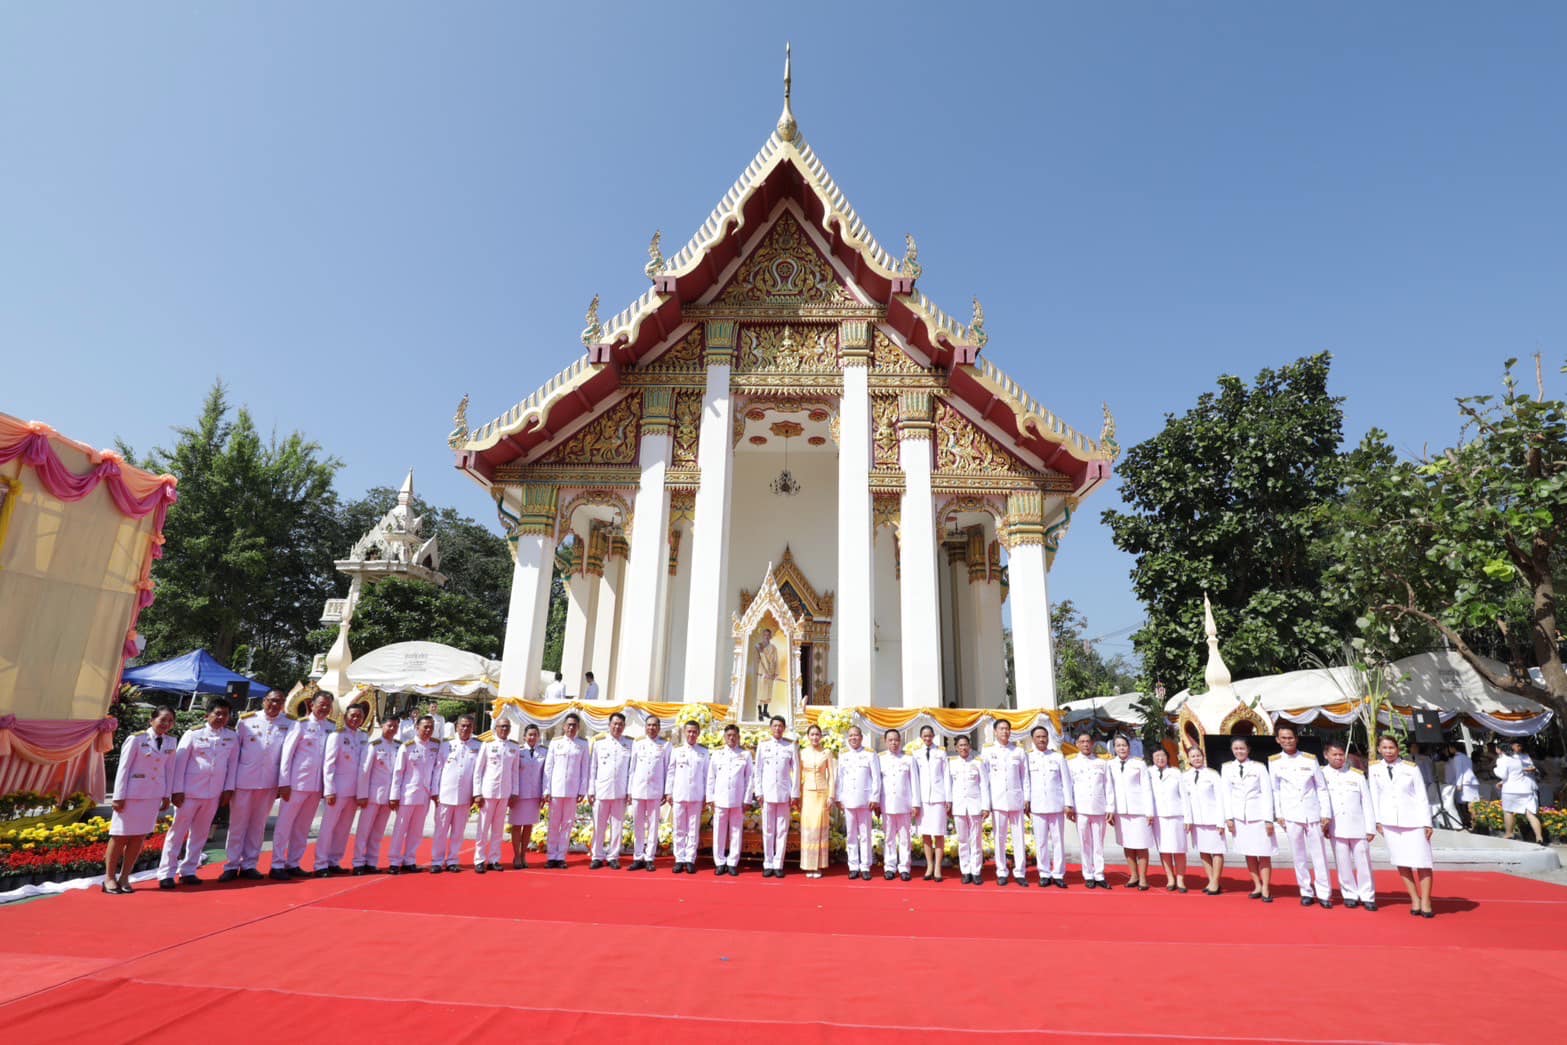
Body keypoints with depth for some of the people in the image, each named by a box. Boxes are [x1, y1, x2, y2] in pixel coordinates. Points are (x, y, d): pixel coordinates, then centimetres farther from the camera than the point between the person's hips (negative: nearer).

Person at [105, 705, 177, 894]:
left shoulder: (170, 742, 5)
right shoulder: (136, 739, -10)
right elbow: (123, 768, -8)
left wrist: (167, 795, 7)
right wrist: (119, 796, -10)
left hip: (154, 795, 4)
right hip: (132, 793, -4)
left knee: (139, 837, 7)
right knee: (120, 836, 3)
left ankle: (124, 877, 18)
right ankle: (109, 878, 16)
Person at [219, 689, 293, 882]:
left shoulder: (288, 723, 1)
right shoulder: (246, 720, 1)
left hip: (269, 782, 1)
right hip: (244, 779, -1)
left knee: (258, 824, 10)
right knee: (238, 823, 5)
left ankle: (249, 865, 19)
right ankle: (231, 865, 15)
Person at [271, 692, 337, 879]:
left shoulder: (331, 728, 6)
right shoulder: (301, 725, -4)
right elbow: (287, 754, -5)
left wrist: (328, 785, 3)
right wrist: (284, 783, -9)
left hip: (317, 785, 4)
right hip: (297, 783, -4)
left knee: (303, 827, 11)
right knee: (285, 823, 3)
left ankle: (293, 864, 20)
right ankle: (277, 865, 11)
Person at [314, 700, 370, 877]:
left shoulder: (364, 737, 7)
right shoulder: (338, 735, -6)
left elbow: (364, 764, 7)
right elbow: (328, 764, -9)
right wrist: (330, 790, -14)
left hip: (355, 790, 5)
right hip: (338, 788, -5)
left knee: (344, 828, 10)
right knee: (328, 826, 0)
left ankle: (334, 862, 20)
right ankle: (321, 864, 8)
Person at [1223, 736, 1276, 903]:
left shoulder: (1258, 767, 0)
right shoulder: (1227, 768, 6)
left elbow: (1267, 793, -2)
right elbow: (1226, 794, 5)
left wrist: (1269, 819, -7)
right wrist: (1228, 817, -1)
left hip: (1258, 815, -2)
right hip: (1238, 816, 2)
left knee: (1264, 854, -1)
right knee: (1248, 854, 6)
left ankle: (1265, 889, 5)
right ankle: (1257, 886, 16)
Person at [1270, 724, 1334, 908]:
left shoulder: (1310, 759, 3)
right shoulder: (1274, 761, 2)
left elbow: (1321, 788, 4)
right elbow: (1275, 790, 4)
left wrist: (1326, 814, -1)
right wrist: (1278, 815, -1)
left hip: (1313, 813, 0)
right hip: (1290, 815, 0)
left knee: (1319, 855, 4)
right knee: (1299, 856, 5)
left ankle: (1324, 893, 12)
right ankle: (1306, 892, 15)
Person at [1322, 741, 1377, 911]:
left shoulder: (1357, 775, 6)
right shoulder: (1322, 775, 3)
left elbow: (1366, 802, 5)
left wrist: (1370, 827, 2)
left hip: (1358, 826, 1)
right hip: (1336, 828, -1)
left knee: (1363, 862, 2)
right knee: (1343, 863, 3)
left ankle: (1367, 896, 13)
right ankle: (1350, 895, 14)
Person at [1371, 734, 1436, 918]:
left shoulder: (1411, 768, 0)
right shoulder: (1374, 770, 4)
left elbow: (1422, 796, 0)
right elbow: (1374, 796, 8)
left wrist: (1427, 823, -3)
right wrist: (1377, 821, 4)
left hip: (1413, 821, -2)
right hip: (1389, 822, 2)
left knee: (1422, 862, -2)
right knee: (1401, 862, 5)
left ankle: (1425, 902, 8)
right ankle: (1415, 900, 15)